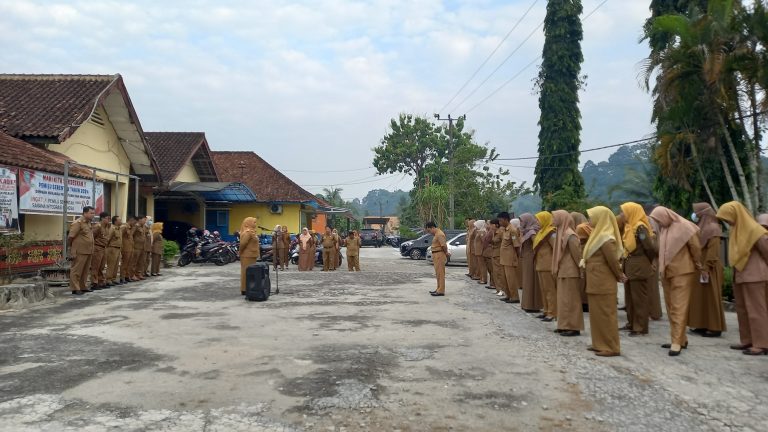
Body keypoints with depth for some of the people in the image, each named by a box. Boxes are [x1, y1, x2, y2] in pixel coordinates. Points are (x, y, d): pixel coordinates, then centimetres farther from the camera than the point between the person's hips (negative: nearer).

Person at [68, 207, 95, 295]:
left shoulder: (88, 223, 14)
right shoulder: (78, 223, -11)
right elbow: (70, 237, -13)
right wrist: (73, 251, -14)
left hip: (88, 251, 9)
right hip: (80, 251, -9)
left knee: (85, 270, 14)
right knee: (76, 270, -2)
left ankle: (83, 287, 22)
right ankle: (75, 289, 1)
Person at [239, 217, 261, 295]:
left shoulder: (252, 231, 15)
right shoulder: (247, 232, -17)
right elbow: (243, 243, -22)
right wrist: (240, 252, -9)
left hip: (252, 256, 10)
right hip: (247, 256, -10)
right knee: (247, 272, -6)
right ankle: (244, 290, -2)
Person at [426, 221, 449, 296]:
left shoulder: (439, 234, -18)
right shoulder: (436, 234, 14)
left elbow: (444, 245, -24)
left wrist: (446, 253, -7)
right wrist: (446, 253, 7)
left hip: (439, 255, -11)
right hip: (436, 255, 11)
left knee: (440, 273, -7)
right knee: (438, 273, 16)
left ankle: (441, 291, -4)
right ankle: (439, 289, 25)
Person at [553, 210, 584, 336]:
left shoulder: (570, 235, -17)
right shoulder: (561, 233, 10)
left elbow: (577, 254, -17)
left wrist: (581, 271, -13)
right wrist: (556, 269, 13)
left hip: (570, 272, -9)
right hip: (563, 272, 9)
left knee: (570, 299, -3)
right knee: (564, 299, 13)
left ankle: (573, 327, 4)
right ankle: (565, 325, 20)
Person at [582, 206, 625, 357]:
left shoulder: (605, 238, -20)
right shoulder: (598, 235, 11)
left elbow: (613, 261, -18)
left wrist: (619, 276, -5)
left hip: (603, 283, -10)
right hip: (596, 282, 10)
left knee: (605, 314, -3)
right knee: (597, 313, 15)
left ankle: (611, 347, 5)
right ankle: (600, 343, 24)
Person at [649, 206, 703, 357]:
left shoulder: (684, 227, -10)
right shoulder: (663, 229, 10)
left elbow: (696, 248, -6)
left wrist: (699, 267, 2)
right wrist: (662, 268, 12)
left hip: (682, 273, -7)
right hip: (667, 273, 7)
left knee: (679, 307, -8)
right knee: (671, 308, 10)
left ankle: (677, 342, -9)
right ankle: (680, 338, 19)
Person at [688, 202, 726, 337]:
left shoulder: (712, 228, -13)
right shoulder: (702, 227, 15)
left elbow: (713, 251, -20)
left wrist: (706, 269, -23)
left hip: (708, 269, -9)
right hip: (700, 267, 9)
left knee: (710, 298, -5)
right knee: (701, 298, 11)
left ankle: (714, 328, 0)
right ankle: (703, 325, 16)